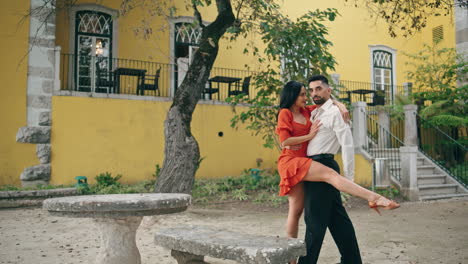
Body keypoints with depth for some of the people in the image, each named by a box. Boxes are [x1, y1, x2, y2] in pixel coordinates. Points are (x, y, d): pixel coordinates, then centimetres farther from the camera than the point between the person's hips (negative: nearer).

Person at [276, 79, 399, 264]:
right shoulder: (285, 113, -2)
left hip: (302, 162, 7)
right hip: (291, 161, -7)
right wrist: (309, 135, -8)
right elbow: (284, 141, -11)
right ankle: (374, 198, -37)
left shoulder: (306, 111, 16)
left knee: (296, 210, 7)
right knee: (330, 174, -26)